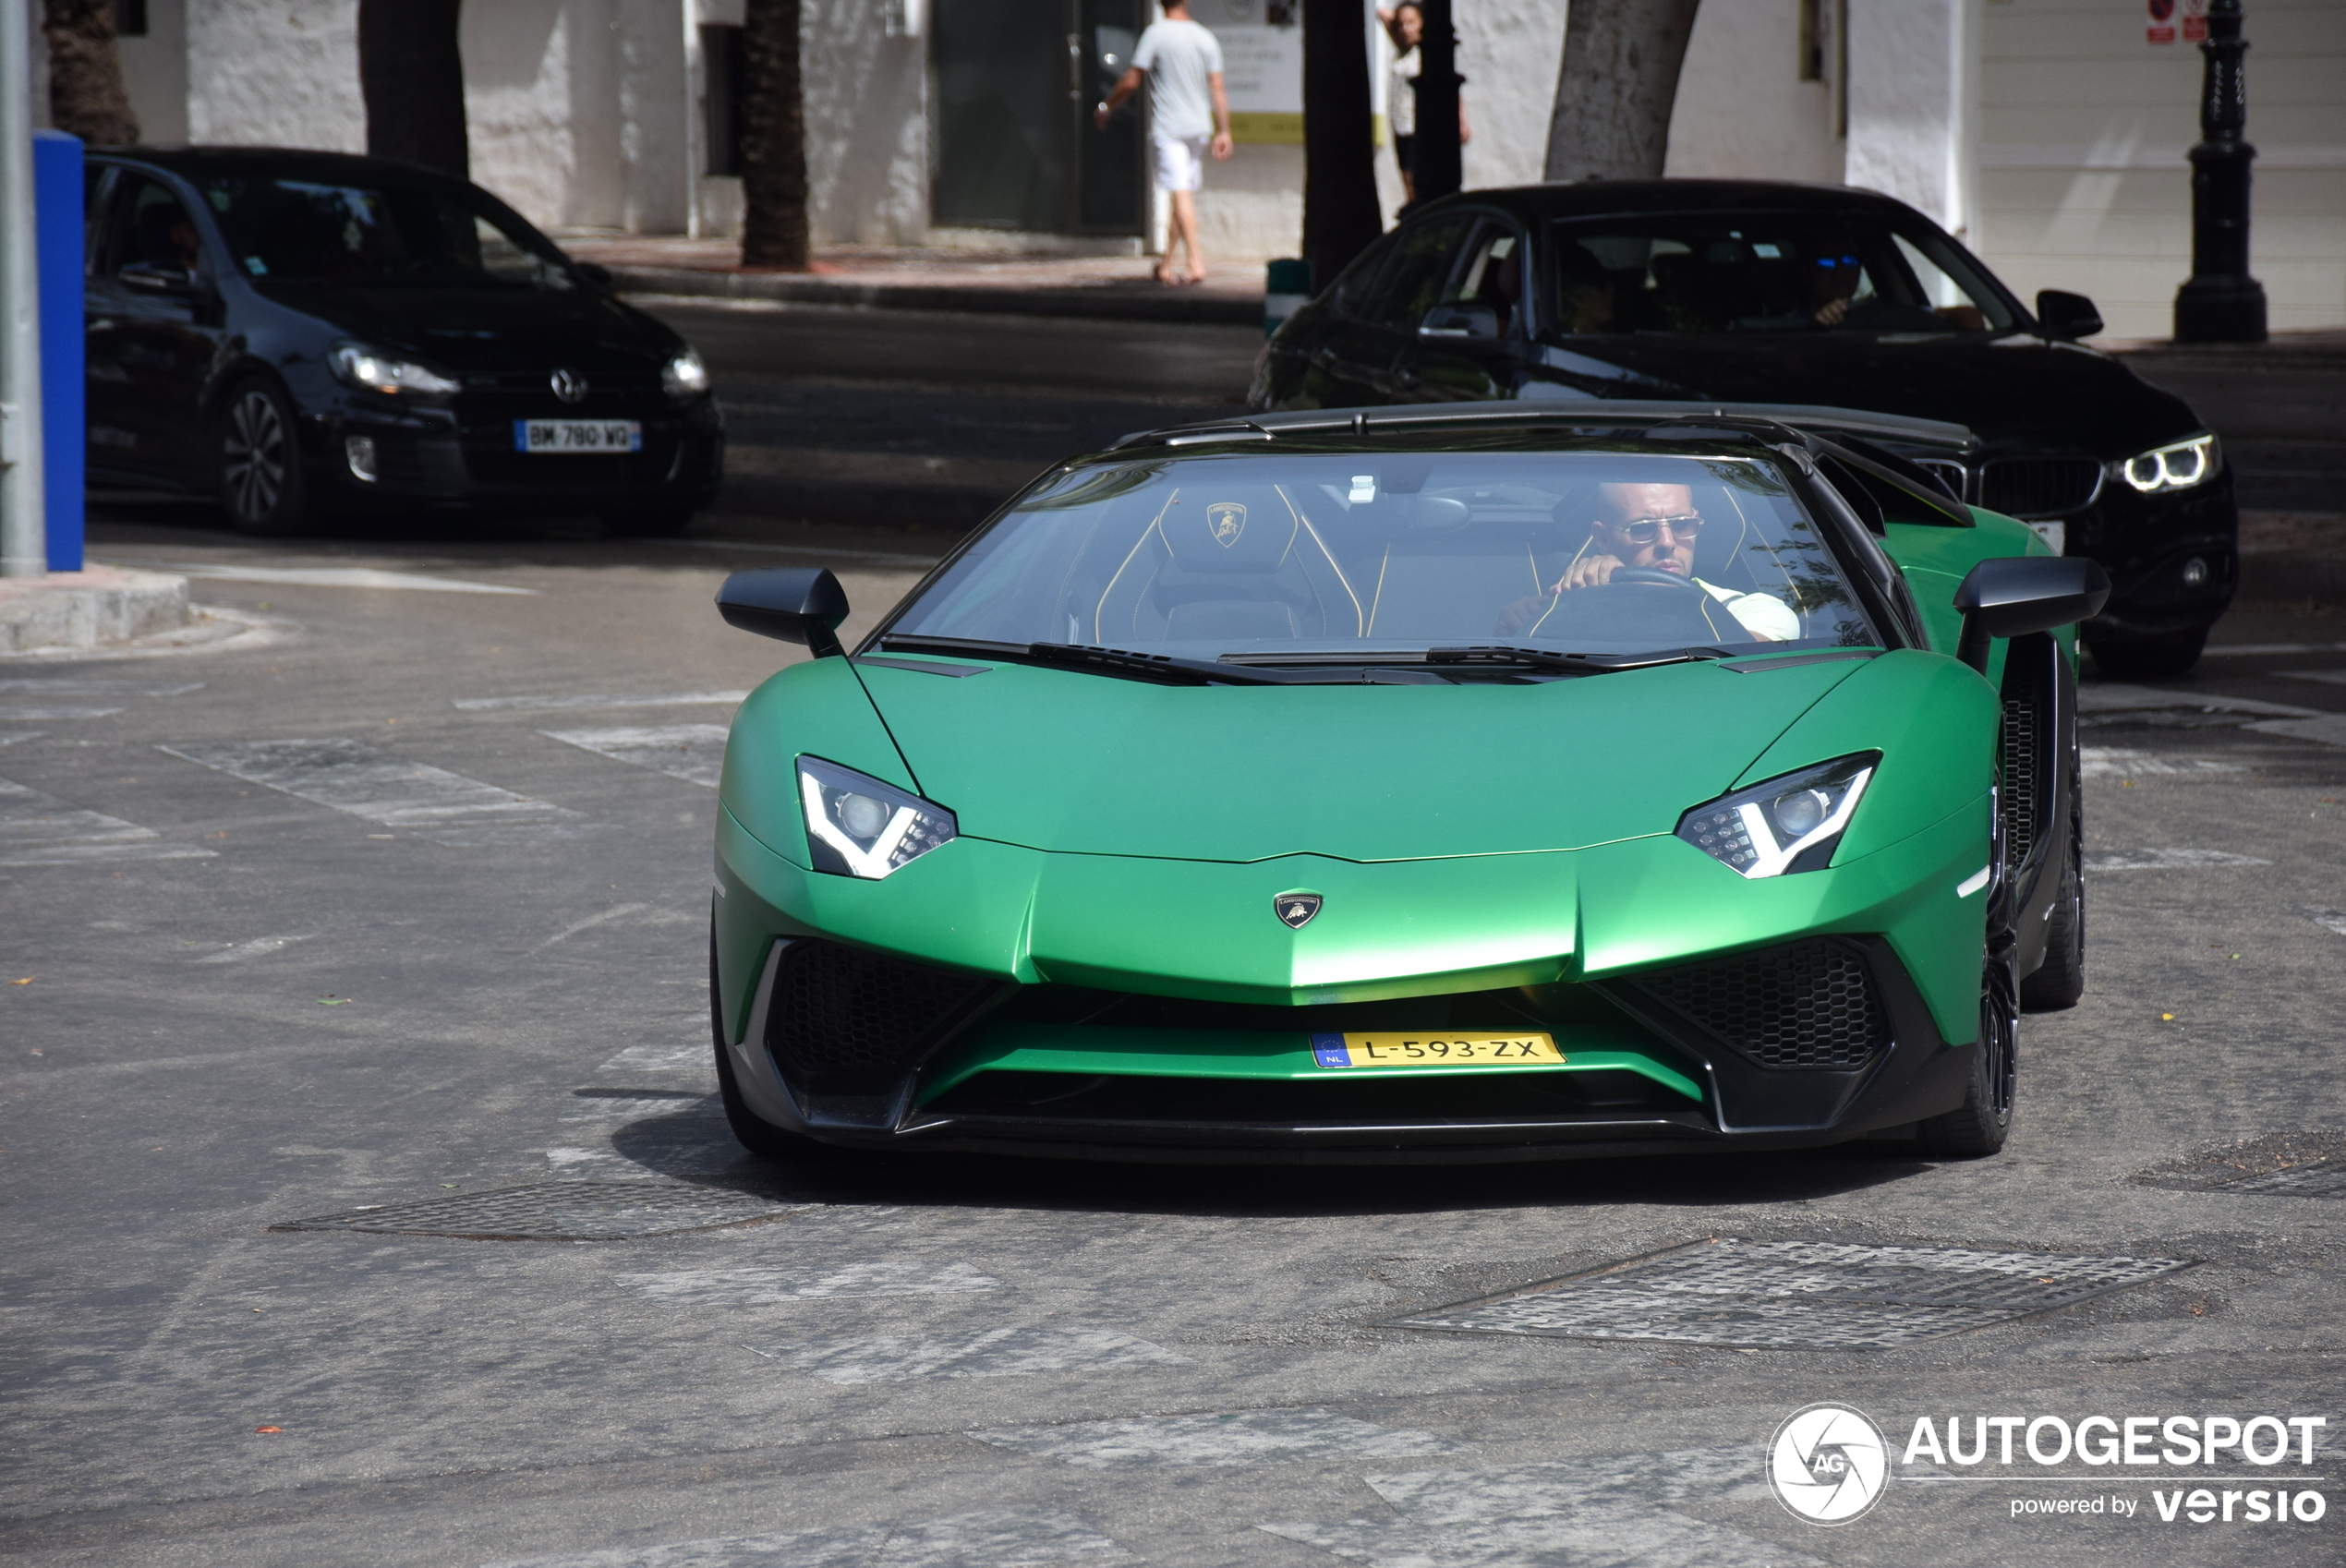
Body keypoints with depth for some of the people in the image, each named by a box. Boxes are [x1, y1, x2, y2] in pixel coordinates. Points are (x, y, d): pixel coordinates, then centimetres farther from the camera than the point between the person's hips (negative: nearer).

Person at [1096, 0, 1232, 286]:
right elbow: (1217, 88, 4)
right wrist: (1223, 132, 7)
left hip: (1167, 129, -5)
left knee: (1181, 194, -10)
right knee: (1186, 194, 12)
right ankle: (1166, 264, 20)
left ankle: (1196, 261, -21)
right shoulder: (1205, 37, 5)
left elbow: (1131, 81, -9)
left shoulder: (1156, 33, -8)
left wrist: (1106, 106, 5)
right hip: (1199, 128, 5)